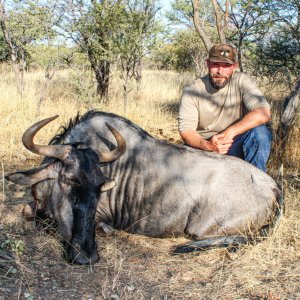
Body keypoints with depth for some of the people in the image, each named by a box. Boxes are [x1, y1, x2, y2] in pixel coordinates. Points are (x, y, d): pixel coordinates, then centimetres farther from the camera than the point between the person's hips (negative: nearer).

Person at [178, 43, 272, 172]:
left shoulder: (241, 81, -8)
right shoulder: (191, 92, -7)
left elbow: (263, 113, -20)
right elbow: (186, 130, -12)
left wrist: (230, 132, -31)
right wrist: (208, 145, -33)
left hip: (235, 144, 0)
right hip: (203, 146, 0)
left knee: (260, 131, -28)